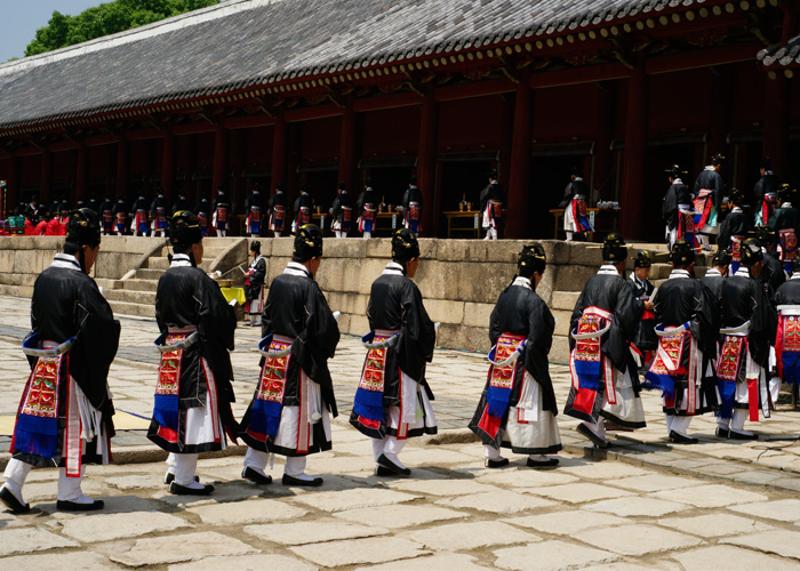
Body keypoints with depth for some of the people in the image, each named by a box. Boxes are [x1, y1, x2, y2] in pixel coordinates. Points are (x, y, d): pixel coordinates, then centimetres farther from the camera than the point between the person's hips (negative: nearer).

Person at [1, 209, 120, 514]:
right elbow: (102, 326, -22)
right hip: (74, 368, -7)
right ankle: (69, 494, 12)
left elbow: (36, 320, 13)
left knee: (35, 423, 12)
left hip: (43, 364, 7)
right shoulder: (81, 283, -18)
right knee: (74, 427, 4)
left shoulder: (43, 278, 5)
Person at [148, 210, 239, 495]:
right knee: (194, 410, -2)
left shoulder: (165, 278, 8)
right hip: (197, 353, -8)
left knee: (177, 409, 18)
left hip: (171, 352, 8)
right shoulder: (197, 277, -16)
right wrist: (232, 312, -1)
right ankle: (183, 479, 2)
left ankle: (174, 468, 27)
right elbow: (216, 316, -20)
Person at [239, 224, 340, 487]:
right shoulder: (308, 287, -16)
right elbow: (325, 326, -16)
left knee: (268, 405, 12)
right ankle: (294, 471, 12)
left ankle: (253, 464, 14)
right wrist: (327, 346, 2)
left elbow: (267, 318, 11)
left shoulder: (277, 282, 3)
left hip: (274, 355, 6)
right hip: (300, 358, -6)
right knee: (299, 409, 4)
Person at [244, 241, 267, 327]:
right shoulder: (254, 260, 15)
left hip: (257, 285, -9)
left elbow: (261, 273, -17)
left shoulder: (261, 260, -11)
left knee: (257, 302, -7)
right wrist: (247, 274, 4)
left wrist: (250, 274, -16)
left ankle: (258, 320, -4)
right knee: (251, 301, 10)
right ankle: (253, 320, 15)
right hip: (251, 285, 9)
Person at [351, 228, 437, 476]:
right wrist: (425, 351, -2)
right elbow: (418, 326, -16)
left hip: (376, 352, 7)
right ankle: (390, 453, -2)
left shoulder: (377, 283, 7)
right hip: (400, 354, -7)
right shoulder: (407, 286, -14)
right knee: (407, 404, 4)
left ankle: (380, 460, 15)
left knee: (379, 405, 11)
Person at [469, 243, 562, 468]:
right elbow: (538, 337, -17)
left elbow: (493, 327, 8)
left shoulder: (504, 295, 3)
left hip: (502, 358, 7)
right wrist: (538, 359, -3)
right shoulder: (533, 301, -17)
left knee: (497, 400, 10)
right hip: (525, 362, -6)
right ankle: (536, 454, 16)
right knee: (530, 404, 5)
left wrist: (499, 351, 13)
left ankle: (492, 453, 13)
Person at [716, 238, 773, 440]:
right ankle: (737, 427, 3)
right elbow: (763, 316, -14)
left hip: (725, 339, 6)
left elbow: (718, 312, 9)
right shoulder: (753, 285, -13)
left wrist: (721, 335, 14)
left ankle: (722, 424, 18)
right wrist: (767, 337, -2)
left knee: (726, 380, 13)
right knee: (746, 382, 2)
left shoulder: (726, 283, 5)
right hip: (747, 341, -6)